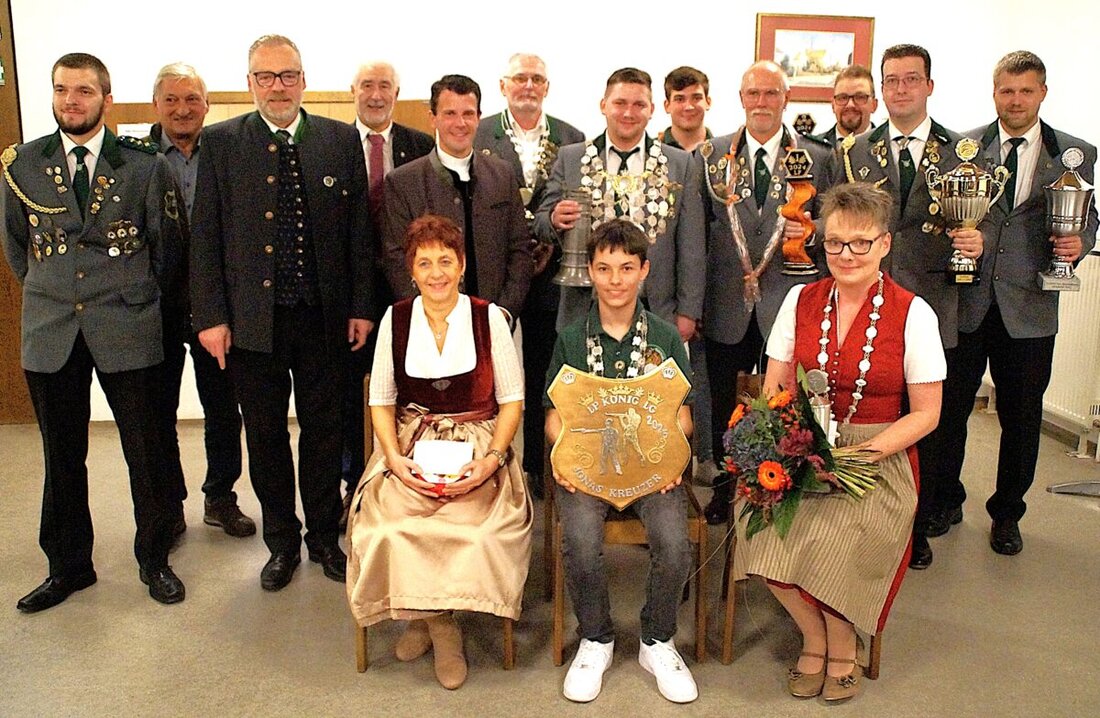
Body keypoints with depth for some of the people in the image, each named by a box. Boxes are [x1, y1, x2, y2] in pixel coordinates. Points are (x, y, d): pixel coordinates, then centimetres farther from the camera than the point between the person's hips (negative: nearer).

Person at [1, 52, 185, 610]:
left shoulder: (144, 164, -2)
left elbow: (165, 245, 6)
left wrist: (135, 294, 9)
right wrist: (49, 294, 13)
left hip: (127, 330, -2)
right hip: (50, 332, 2)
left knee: (145, 453, 5)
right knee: (62, 458, 12)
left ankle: (154, 560, 23)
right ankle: (68, 566, 28)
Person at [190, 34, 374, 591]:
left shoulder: (342, 140, 3)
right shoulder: (220, 142, 1)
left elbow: (359, 229, 3)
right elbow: (205, 236, -1)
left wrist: (362, 306, 0)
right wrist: (210, 316, -6)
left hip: (325, 317, 0)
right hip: (251, 319, 0)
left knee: (324, 432, 12)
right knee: (265, 437, 12)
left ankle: (324, 537, 30)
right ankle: (282, 542, 30)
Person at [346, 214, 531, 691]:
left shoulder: (489, 317, 1)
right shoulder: (395, 320, 6)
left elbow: (512, 399, 2)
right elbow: (381, 400, 7)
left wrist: (493, 458, -13)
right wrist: (394, 457, -10)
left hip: (477, 445, -1)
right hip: (411, 445, 2)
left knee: (473, 522, -30)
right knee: (389, 520, -28)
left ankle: (426, 617, -2)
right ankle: (441, 626, -4)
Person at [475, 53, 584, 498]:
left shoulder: (572, 140, 6)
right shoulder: (476, 136, 1)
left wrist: (552, 246, -10)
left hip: (548, 277, 2)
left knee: (542, 377, 10)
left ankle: (537, 468, 23)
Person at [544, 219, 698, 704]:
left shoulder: (665, 337, 7)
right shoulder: (570, 339, 7)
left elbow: (681, 413, 7)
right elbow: (555, 414, 8)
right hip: (586, 462, 0)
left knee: (674, 543, -25)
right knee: (581, 542, -27)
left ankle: (657, 643, 6)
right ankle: (595, 640, 4)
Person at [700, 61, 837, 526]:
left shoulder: (818, 158, 3)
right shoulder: (711, 155, 5)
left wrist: (811, 230, -16)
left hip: (788, 303, -1)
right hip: (727, 304, 1)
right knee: (723, 403, 11)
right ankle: (726, 486, 30)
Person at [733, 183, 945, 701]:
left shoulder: (913, 314, -3)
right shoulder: (800, 300, 6)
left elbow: (926, 413, -1)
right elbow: (774, 390, 7)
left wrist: (867, 452, -16)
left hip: (879, 460, -2)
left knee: (830, 538, -29)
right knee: (764, 529, -25)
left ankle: (841, 650, 5)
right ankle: (814, 638, 5)